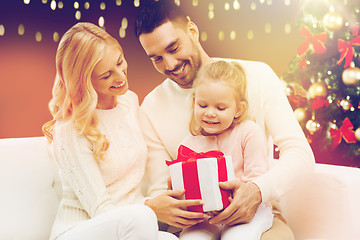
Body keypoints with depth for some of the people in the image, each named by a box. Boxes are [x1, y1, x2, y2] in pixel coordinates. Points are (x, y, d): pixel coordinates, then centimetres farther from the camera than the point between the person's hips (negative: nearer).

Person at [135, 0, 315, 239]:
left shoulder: (256, 75, -1)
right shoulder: (152, 108, 4)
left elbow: (300, 154, -7)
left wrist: (258, 191, -27)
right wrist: (156, 206, -21)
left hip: (256, 211, -1)